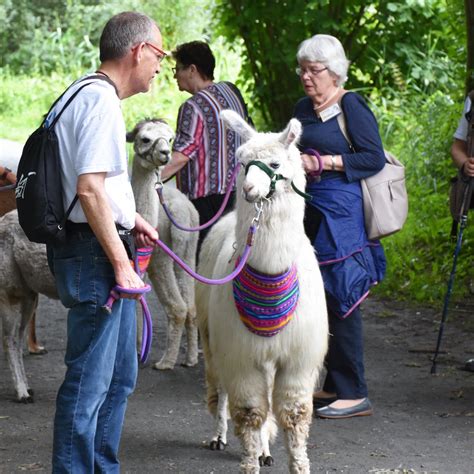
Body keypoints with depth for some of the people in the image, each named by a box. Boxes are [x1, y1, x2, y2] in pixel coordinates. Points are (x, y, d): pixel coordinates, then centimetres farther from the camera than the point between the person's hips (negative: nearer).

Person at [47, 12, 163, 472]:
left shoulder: (85, 94, 15)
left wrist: (128, 217, 22)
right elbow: (89, 189, -23)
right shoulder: (101, 101, -17)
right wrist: (120, 261, -21)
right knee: (89, 382, -5)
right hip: (94, 252, -11)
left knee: (120, 376, 19)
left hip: (91, 250, 11)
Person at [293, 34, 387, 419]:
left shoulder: (352, 106, -7)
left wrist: (323, 163, -16)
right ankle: (334, 386, 16)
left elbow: (374, 158, -12)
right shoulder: (303, 109, 16)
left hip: (343, 215, -8)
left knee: (341, 300, -8)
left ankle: (354, 394, -3)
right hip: (312, 214, 8)